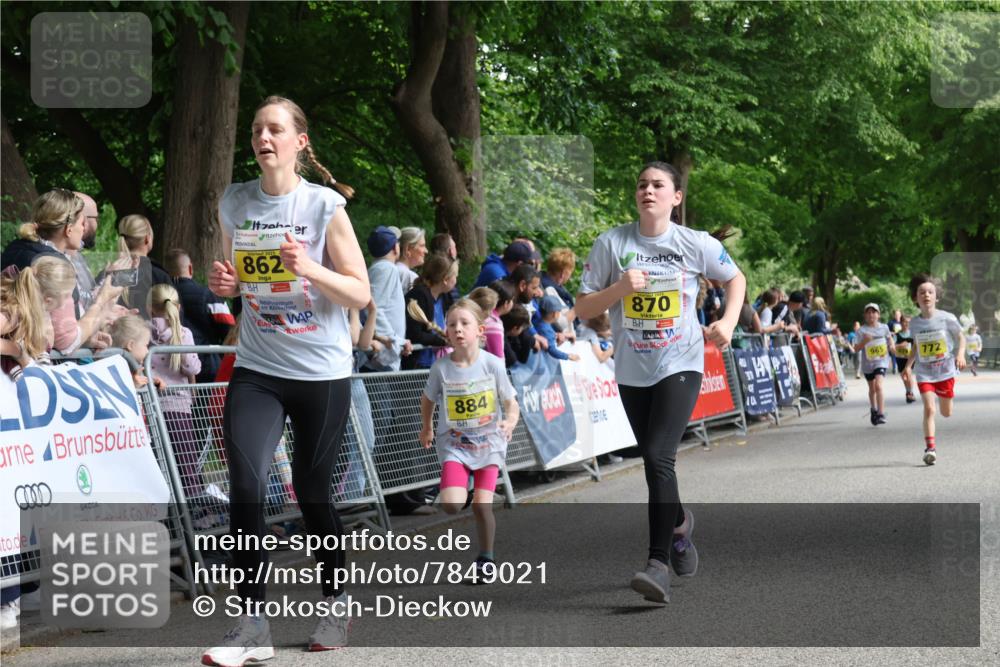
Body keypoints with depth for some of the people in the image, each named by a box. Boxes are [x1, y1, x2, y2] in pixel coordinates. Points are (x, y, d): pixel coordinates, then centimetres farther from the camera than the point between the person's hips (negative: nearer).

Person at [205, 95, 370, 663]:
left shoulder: (325, 205, -8)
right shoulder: (235, 203, 3)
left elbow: (360, 294, -7)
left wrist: (310, 269, -24)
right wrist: (224, 284, -6)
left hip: (323, 372, -2)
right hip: (257, 370, 2)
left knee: (313, 493, 8)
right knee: (246, 486, -14)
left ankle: (337, 605, 31)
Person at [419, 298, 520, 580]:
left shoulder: (492, 364, -9)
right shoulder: (441, 367, -7)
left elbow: (511, 402, -2)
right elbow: (428, 399, 12)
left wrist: (510, 422, -22)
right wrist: (426, 428, 19)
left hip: (488, 443, 0)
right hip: (453, 445, 0)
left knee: (482, 505, -8)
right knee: (452, 504, -19)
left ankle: (486, 559, 15)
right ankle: (458, 485, 18)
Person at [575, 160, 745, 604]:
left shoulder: (696, 244, -4)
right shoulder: (611, 243, -3)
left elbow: (735, 279, 14)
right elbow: (582, 309, -1)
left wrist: (728, 322, -2)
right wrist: (620, 289, -18)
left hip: (680, 364, -3)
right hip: (632, 370, 3)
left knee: (658, 456, -19)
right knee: (655, 463, 13)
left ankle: (659, 564, -19)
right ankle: (679, 522, 45)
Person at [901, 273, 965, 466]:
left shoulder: (947, 318, -10)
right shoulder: (914, 323, -1)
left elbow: (961, 337, 1)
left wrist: (960, 354, -16)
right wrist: (908, 365, 6)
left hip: (946, 371, 0)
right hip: (924, 373, 0)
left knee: (946, 413, 13)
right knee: (929, 409, -17)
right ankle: (930, 448, -14)